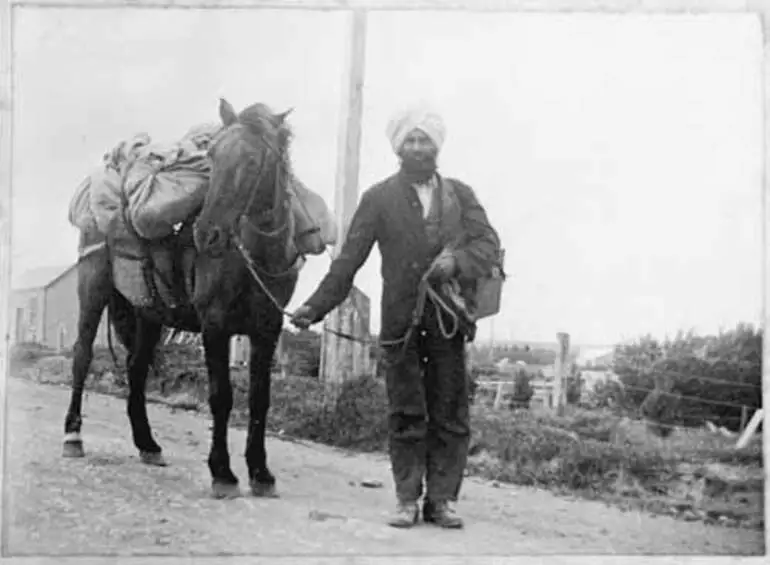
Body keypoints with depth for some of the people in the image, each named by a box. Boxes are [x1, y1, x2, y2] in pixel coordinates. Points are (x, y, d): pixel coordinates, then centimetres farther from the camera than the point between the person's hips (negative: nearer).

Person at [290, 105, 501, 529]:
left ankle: (442, 498, 10)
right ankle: (407, 499, 9)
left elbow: (489, 244, 2)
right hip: (401, 319, -2)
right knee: (406, 414, 2)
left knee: (450, 413, 3)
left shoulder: (460, 194, 11)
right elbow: (349, 260, 1)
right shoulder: (378, 198, 5)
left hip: (449, 318, 2)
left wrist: (457, 261, -18)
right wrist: (316, 307, -7)